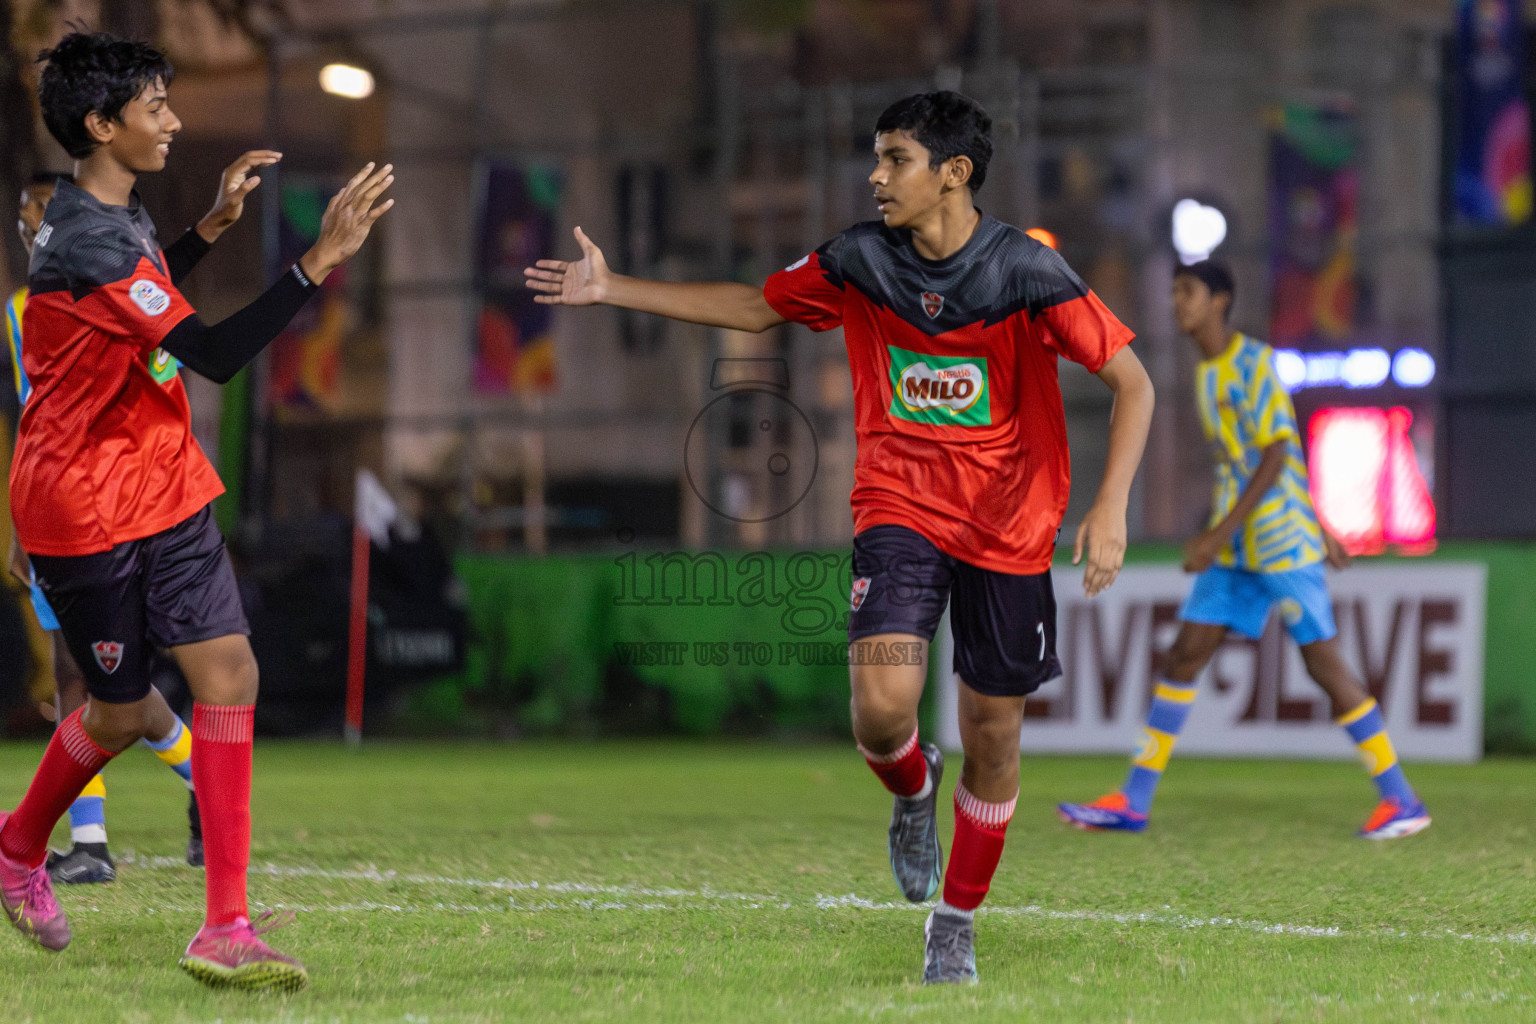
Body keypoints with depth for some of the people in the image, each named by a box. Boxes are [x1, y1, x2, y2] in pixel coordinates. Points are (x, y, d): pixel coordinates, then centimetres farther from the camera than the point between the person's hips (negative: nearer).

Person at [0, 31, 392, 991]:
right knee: (125, 711, 5)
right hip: (83, 508, -8)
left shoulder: (118, 216, 7)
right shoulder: (84, 243, -24)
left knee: (229, 673, -6)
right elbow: (214, 353, -30)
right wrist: (320, 260, -32)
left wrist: (214, 226, 21)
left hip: (166, 491, 8)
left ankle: (227, 928, -7)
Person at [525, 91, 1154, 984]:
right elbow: (756, 307, 13)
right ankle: (914, 791, 17)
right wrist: (613, 290, 9)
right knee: (882, 708, -20)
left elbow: (1133, 382, -11)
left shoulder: (1025, 271, -15)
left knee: (993, 738, 5)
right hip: (900, 506, 2)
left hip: (1009, 528, -2)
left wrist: (1111, 508, -23)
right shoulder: (861, 261, -3)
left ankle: (956, 922, 26)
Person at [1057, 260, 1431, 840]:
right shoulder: (1207, 374, 15)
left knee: (1323, 664, -6)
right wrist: (1320, 529, 26)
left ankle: (1401, 802, 2)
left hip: (1283, 542, -8)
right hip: (1236, 552, 8)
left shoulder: (1254, 363, -12)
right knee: (1184, 654, 1)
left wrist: (1218, 535, -24)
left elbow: (1277, 456, -19)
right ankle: (1133, 801, 2)